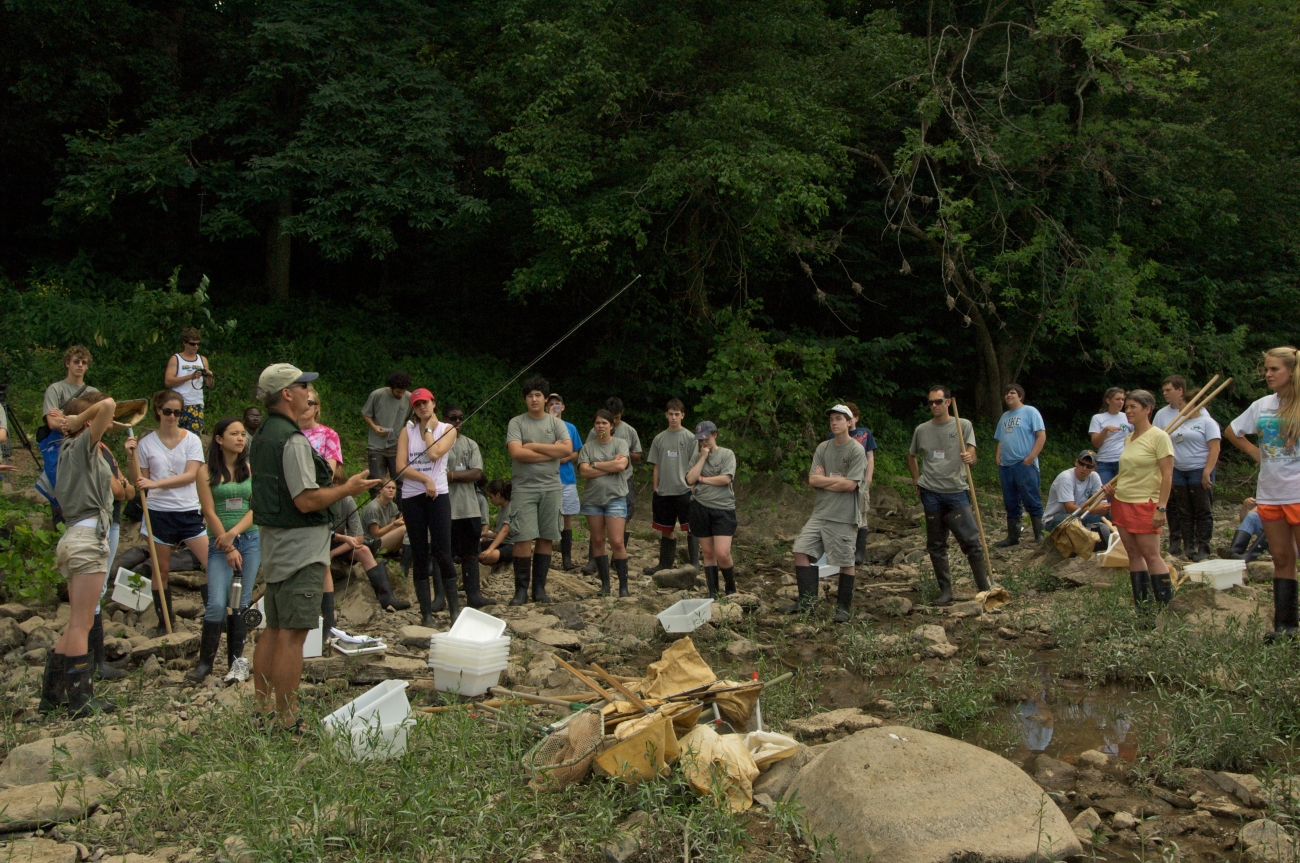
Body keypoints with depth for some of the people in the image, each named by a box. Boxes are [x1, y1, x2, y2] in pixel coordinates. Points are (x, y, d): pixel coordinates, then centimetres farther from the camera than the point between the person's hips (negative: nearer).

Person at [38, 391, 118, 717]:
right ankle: (81, 699, -5)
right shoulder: (83, 445, -6)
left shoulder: (68, 449, 18)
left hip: (74, 538, 9)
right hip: (88, 535, -9)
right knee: (81, 624, -7)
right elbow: (107, 405, -20)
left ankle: (52, 694, 15)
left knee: (78, 623, 13)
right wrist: (78, 421, -5)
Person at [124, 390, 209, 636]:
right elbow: (138, 482, 8)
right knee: (161, 569, 8)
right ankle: (166, 622, 20)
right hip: (159, 512, 1)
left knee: (212, 564, -9)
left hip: (189, 511, -1)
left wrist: (155, 483, -19)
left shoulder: (191, 440, 0)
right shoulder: (146, 443, 3)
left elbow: (190, 475, -11)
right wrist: (131, 457, -7)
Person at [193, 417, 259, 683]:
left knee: (241, 604, 3)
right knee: (217, 604, -11)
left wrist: (233, 533, -13)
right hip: (219, 544, -2)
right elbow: (209, 512, -4)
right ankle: (205, 661, 2)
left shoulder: (251, 470, 8)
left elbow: (257, 508, 2)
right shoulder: (207, 472, 0)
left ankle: (236, 661, 10)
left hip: (250, 540, 2)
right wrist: (228, 549, -7)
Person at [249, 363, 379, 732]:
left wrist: (328, 481, 22)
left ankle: (263, 712, 21)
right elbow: (306, 500, -22)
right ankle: (288, 723, -4)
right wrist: (347, 488, -9)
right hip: (301, 549, -10)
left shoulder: (261, 436, 13)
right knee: (292, 635, -7)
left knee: (273, 629, 15)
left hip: (272, 544, 10)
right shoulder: (293, 440, -18)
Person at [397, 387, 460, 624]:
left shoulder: (447, 429, 5)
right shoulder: (408, 431, 10)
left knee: (442, 553, -9)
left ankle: (454, 608, -2)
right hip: (411, 497, 2)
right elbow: (400, 467, -1)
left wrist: (428, 428, -1)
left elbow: (434, 454, -13)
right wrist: (425, 479, -14)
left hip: (438, 495, -2)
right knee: (419, 555, 3)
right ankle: (426, 612, 6)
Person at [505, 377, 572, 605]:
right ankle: (521, 589, 0)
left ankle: (539, 588, 12)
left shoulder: (556, 422, 8)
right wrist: (551, 451, -8)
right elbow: (516, 452, -14)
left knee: (546, 539, 4)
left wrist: (534, 446, -10)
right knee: (524, 539, -8)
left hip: (550, 488, 2)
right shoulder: (516, 423, 2)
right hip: (524, 488, -2)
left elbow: (567, 449, -7)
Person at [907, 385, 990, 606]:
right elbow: (911, 457, 23)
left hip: (956, 491, -3)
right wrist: (917, 481, 13)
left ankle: (985, 589, -1)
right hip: (931, 494, 3)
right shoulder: (921, 430, 9)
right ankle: (945, 592, 15)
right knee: (936, 546, 7)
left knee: (972, 542, -8)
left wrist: (969, 458, -31)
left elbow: (972, 456, -8)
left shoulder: (963, 426, 2)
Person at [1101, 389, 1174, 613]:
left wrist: (1161, 508, -19)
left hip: (1144, 504, -8)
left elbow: (1167, 475, -14)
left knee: (1150, 554, -7)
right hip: (1121, 501, 8)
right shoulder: (1128, 438, 12)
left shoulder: (1158, 437, -11)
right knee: (1133, 554, 8)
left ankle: (1166, 604, 0)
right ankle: (1141, 604, 12)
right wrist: (1113, 484, 6)